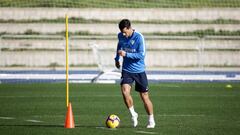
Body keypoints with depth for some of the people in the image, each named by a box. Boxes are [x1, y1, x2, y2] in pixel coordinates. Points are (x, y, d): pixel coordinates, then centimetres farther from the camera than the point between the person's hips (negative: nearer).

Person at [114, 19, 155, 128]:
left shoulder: (139, 37, -17)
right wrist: (117, 58, 23)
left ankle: (151, 120, 22)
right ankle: (133, 114, 1)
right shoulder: (120, 36, -1)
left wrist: (126, 54, -26)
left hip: (139, 71, -3)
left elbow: (142, 55, -20)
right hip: (127, 70, 3)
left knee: (144, 97, 4)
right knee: (125, 92, -20)